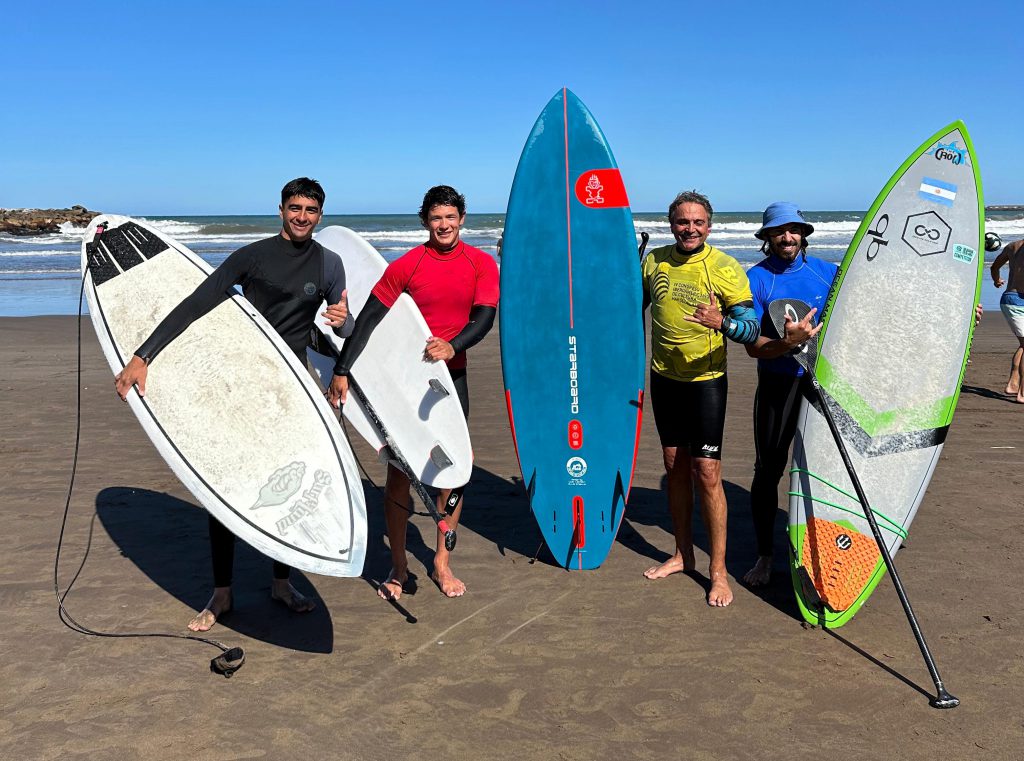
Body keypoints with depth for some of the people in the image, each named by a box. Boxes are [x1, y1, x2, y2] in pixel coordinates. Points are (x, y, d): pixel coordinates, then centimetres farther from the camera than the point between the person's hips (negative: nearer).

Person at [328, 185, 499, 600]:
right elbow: (368, 320, -8)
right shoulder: (405, 266, -6)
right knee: (399, 470, 1)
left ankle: (442, 563, 21)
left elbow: (484, 317, -7)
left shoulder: (481, 265, 1)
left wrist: (452, 347, -26)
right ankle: (398, 566, 15)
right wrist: (342, 372, -13)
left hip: (451, 377, 2)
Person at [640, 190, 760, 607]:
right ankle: (682, 554, 27)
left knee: (706, 473, -6)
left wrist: (721, 322, -34)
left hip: (705, 382, -5)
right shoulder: (653, 261, 4)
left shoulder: (726, 269, -10)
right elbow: (634, 306, 18)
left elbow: (751, 327, -13)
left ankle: (718, 570, 4)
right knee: (675, 467, 13)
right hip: (663, 379, 5)